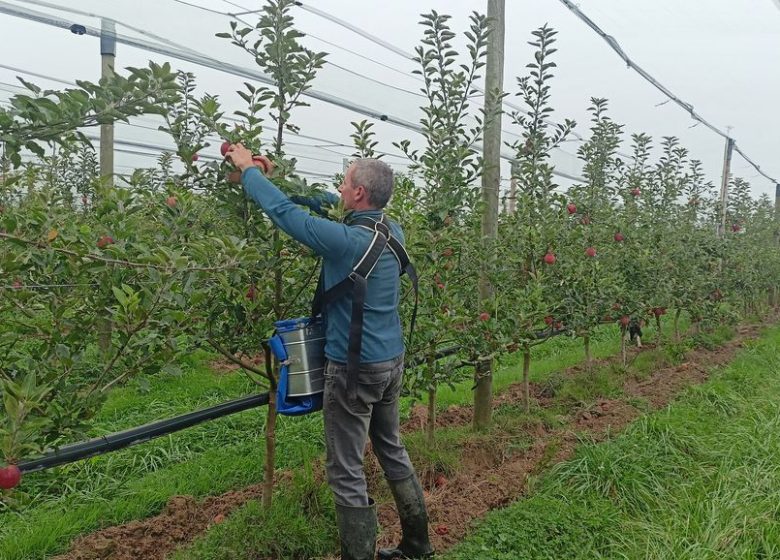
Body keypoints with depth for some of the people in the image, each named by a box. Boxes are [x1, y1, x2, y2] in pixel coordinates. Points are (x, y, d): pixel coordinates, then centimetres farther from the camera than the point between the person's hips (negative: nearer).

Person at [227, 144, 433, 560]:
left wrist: (248, 168, 3)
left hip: (354, 367, -8)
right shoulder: (394, 233, 3)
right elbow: (334, 207, 17)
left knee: (346, 473, 4)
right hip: (392, 361, 9)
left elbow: (282, 211, -13)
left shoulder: (346, 240, -21)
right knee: (392, 451, 22)